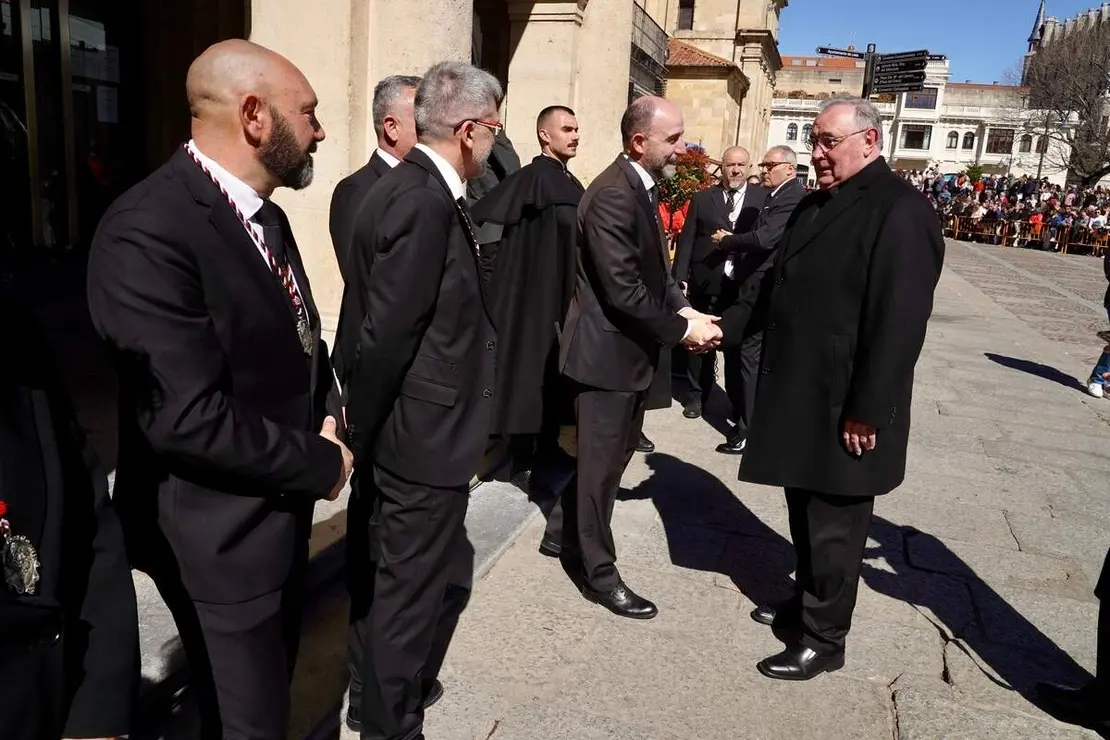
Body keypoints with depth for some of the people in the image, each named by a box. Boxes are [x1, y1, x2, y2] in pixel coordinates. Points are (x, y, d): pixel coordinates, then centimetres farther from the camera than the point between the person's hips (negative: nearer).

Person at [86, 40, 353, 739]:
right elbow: (189, 419, -29)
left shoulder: (263, 214, 5)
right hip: (219, 532, -9)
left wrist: (327, 417, -5)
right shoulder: (148, 232, -26)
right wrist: (321, 465, -17)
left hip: (280, 508, 9)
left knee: (274, 684, 26)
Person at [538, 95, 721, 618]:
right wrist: (682, 328, -17)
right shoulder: (612, 195, -22)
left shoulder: (644, 186, 9)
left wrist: (686, 310, -2)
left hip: (629, 346, 10)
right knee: (602, 463, 4)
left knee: (614, 451, 21)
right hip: (607, 348, -10)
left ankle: (562, 533, 39)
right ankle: (599, 574, 21)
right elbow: (623, 289, -26)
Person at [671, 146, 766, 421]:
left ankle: (739, 402, 23)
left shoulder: (763, 199, 3)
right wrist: (680, 277, -6)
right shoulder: (701, 199, 5)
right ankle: (696, 395, 29)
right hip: (705, 284, 1)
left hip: (744, 286, -1)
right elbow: (686, 240, 1)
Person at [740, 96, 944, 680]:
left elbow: (898, 322, -22)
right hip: (800, 396, 8)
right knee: (805, 512, 21)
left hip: (843, 408, -8)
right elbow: (778, 283, 19)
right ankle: (806, 600, 39)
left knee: (833, 526, 5)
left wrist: (867, 411, -21)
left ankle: (824, 639, 21)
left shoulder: (900, 211, -17)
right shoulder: (817, 205, 12)